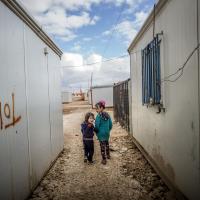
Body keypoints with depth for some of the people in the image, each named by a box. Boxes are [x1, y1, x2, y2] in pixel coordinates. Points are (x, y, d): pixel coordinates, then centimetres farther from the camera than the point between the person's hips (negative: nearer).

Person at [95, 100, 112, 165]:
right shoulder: (107, 115, 0)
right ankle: (108, 155, 42)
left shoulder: (99, 116, -19)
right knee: (107, 144, 24)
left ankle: (104, 160, 12)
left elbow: (97, 126, -20)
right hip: (107, 133, 6)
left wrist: (96, 131, -1)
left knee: (102, 146, 4)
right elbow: (110, 124, 5)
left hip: (101, 133, -6)